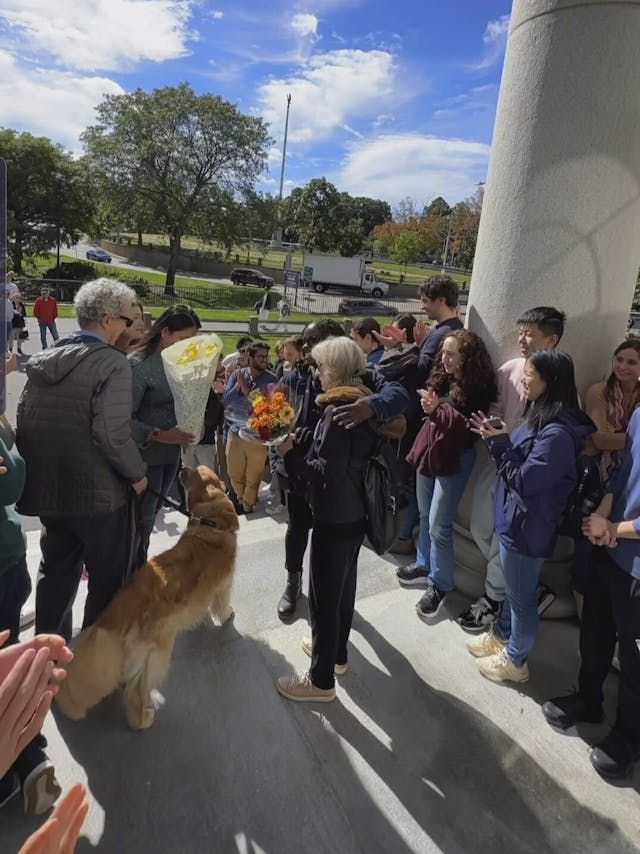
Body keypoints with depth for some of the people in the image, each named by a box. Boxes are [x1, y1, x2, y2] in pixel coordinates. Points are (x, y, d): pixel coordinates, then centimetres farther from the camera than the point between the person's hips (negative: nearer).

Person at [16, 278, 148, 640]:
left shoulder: (43, 361, 6)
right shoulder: (112, 363, -17)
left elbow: (23, 423, 10)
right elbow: (112, 434, -25)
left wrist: (38, 469, 20)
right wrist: (137, 473, -9)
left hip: (48, 489, 7)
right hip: (99, 491, -7)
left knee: (56, 574, 23)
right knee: (107, 579, 12)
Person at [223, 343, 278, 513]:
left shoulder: (271, 379, -9)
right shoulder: (238, 374, -1)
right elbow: (226, 402, -5)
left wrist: (247, 391, -20)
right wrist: (238, 385, -17)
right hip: (235, 431, 3)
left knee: (253, 478, 12)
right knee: (234, 474, 16)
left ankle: (248, 506, 37)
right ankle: (241, 499, 44)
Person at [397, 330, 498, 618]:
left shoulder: (477, 388, -16)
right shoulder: (443, 378, 4)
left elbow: (467, 427, -24)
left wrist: (436, 409, -30)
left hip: (453, 460, -7)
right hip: (428, 451, 7)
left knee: (438, 525, -3)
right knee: (425, 515, 19)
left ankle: (439, 584, 15)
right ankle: (424, 565, 37)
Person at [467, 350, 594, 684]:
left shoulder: (558, 433, -28)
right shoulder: (542, 416, 3)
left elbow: (524, 481, -25)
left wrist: (499, 444, -19)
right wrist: (497, 438, -4)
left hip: (527, 527, -9)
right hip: (516, 519, 9)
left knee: (522, 596, 11)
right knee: (513, 588, 27)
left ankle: (515, 660, 32)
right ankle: (500, 635, 48)